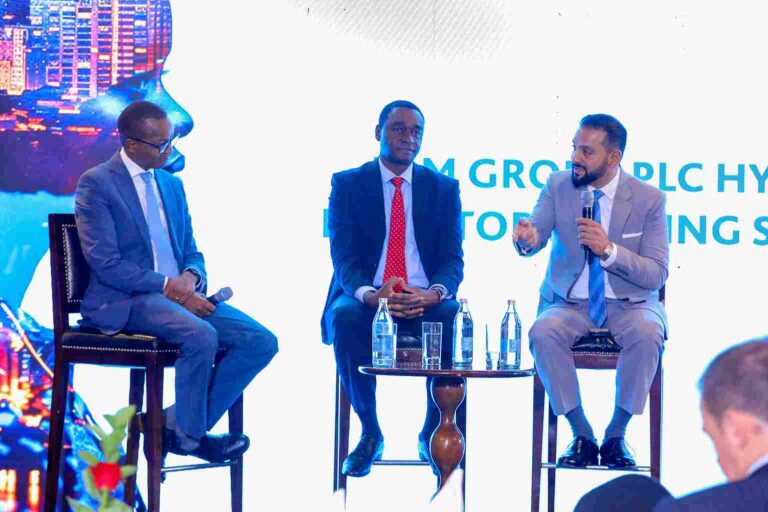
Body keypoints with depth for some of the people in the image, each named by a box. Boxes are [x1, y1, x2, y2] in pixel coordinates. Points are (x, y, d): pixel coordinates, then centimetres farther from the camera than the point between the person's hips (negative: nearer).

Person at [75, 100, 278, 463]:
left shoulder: (172, 184, 18)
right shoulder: (96, 184, -4)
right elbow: (105, 263, -13)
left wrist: (190, 277, -6)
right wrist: (167, 285, -20)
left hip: (179, 293, 7)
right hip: (124, 301, -7)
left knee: (262, 342, -13)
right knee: (201, 336, -34)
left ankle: (177, 426, -8)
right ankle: (189, 435, -11)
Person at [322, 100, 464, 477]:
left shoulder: (444, 188, 10)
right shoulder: (347, 184, 6)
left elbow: (453, 259, 2)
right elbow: (343, 256, -5)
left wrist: (435, 293, -23)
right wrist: (369, 294, -27)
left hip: (425, 303, 1)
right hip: (367, 298, -1)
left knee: (455, 319, -34)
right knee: (345, 317, -36)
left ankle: (433, 434, -13)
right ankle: (370, 433, -17)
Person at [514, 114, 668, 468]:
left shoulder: (649, 199, -6)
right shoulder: (558, 186, 1)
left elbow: (656, 276, -10)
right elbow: (537, 233, -12)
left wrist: (609, 249, -26)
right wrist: (527, 237, -38)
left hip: (629, 305, -2)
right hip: (568, 303, 2)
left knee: (647, 334, -34)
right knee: (542, 332, -31)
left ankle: (616, 435, -18)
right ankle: (582, 435, -18)